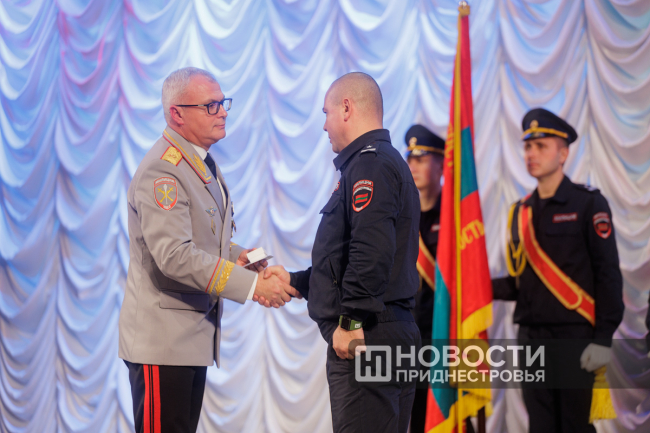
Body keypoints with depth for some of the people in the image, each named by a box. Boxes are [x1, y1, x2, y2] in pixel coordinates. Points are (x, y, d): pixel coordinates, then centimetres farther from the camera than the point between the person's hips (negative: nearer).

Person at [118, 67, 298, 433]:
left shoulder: (203, 164, 15)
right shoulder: (161, 171, -18)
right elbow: (174, 255, -27)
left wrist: (236, 256, 4)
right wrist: (253, 285, -27)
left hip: (195, 332, 10)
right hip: (162, 339, -10)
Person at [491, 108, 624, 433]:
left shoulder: (588, 204, -4)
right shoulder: (521, 212, 14)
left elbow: (608, 276, -8)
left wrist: (603, 339, -15)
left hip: (575, 337, -5)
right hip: (531, 336, 5)